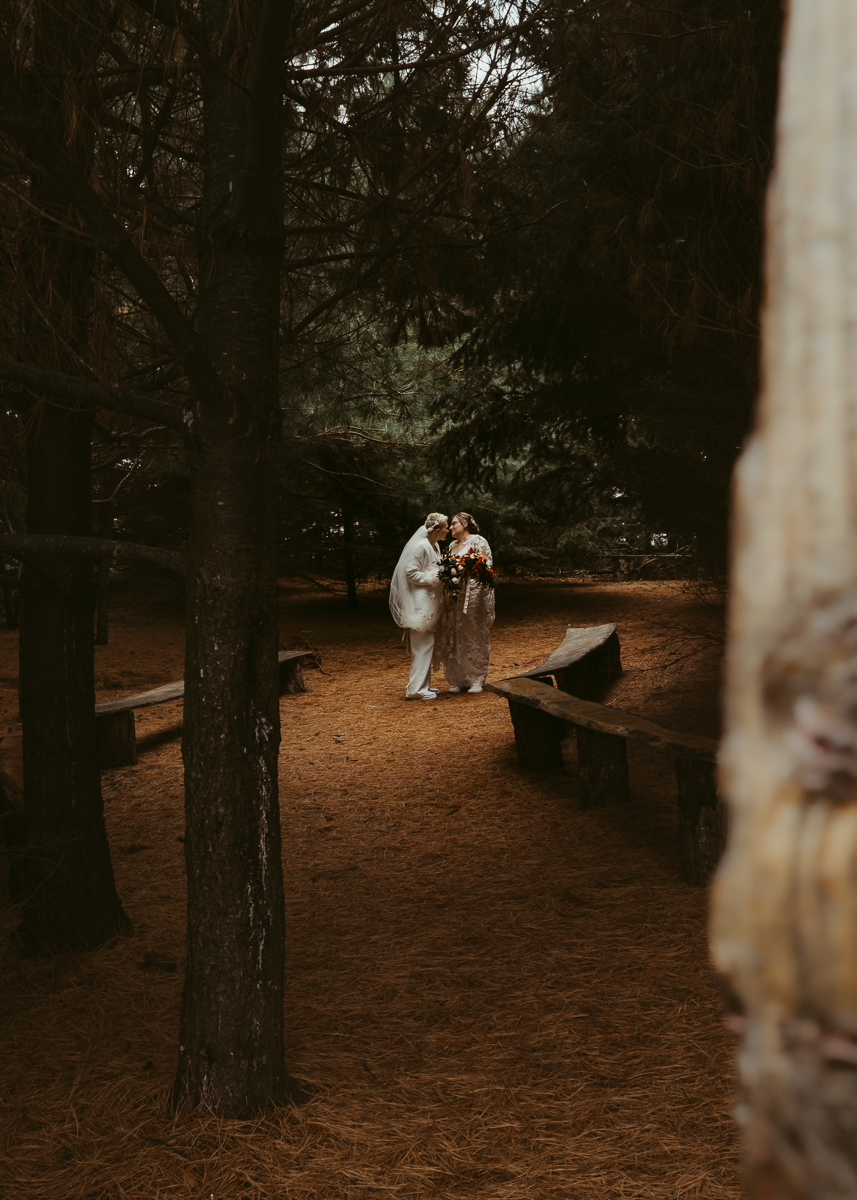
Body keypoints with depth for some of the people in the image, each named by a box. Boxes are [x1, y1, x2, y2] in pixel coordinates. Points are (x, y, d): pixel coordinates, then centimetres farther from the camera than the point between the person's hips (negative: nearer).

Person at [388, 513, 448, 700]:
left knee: (426, 645, 15)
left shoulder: (434, 547, 13)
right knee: (423, 645, -8)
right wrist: (435, 578, -18)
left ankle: (422, 685, 23)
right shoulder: (421, 547, -17)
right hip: (420, 603, -10)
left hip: (430, 603, 10)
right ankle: (416, 689, -5)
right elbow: (410, 573, -20)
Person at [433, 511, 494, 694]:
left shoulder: (478, 542, -3)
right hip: (453, 595, 7)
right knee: (454, 638, 4)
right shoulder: (452, 545, 18)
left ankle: (476, 680, 3)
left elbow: (487, 566, -10)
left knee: (474, 635, -3)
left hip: (474, 595, -7)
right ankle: (459, 680, 9)